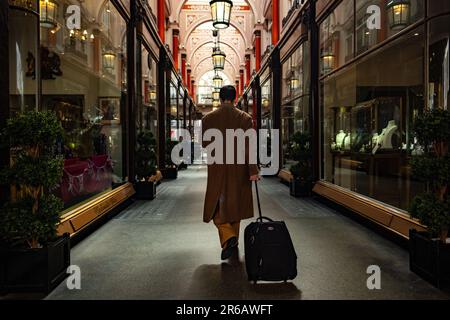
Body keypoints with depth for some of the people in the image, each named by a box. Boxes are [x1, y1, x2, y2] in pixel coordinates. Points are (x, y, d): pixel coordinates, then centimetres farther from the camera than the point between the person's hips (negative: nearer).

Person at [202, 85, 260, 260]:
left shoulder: (208, 118, -3)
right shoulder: (245, 118, -5)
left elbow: (204, 144, 4)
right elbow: (249, 146, -13)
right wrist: (253, 170, -14)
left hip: (217, 170, -1)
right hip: (239, 170, 1)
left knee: (217, 207, 8)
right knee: (235, 205, 16)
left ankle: (228, 238, -15)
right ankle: (233, 241, 29)